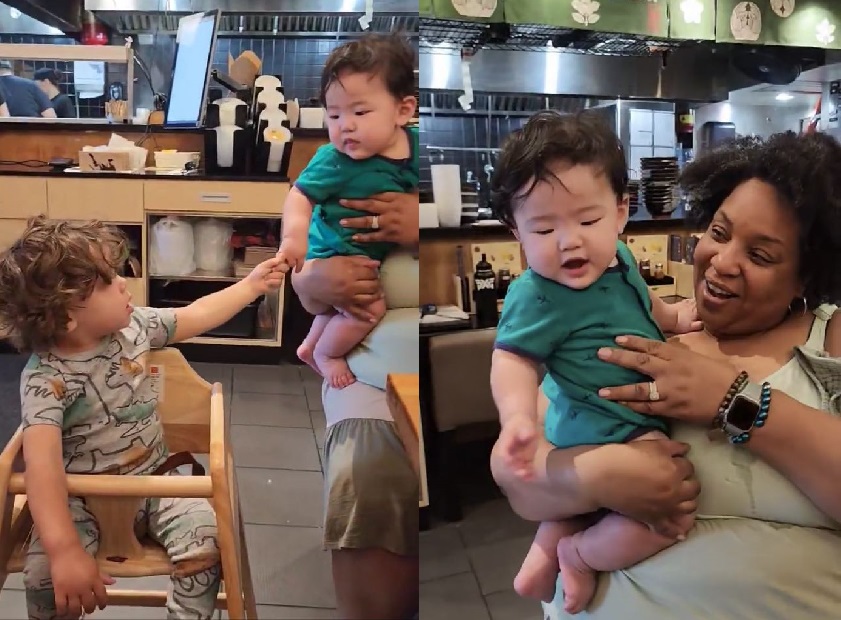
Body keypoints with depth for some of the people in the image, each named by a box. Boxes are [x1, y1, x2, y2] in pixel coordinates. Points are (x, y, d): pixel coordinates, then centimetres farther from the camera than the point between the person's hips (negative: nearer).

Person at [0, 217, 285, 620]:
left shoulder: (133, 325, -5)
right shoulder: (46, 377, -23)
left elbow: (196, 316, 12)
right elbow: (42, 465, -35)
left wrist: (251, 285, 13)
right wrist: (65, 551, -46)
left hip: (152, 481, 4)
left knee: (205, 538, -22)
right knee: (46, 575, -26)